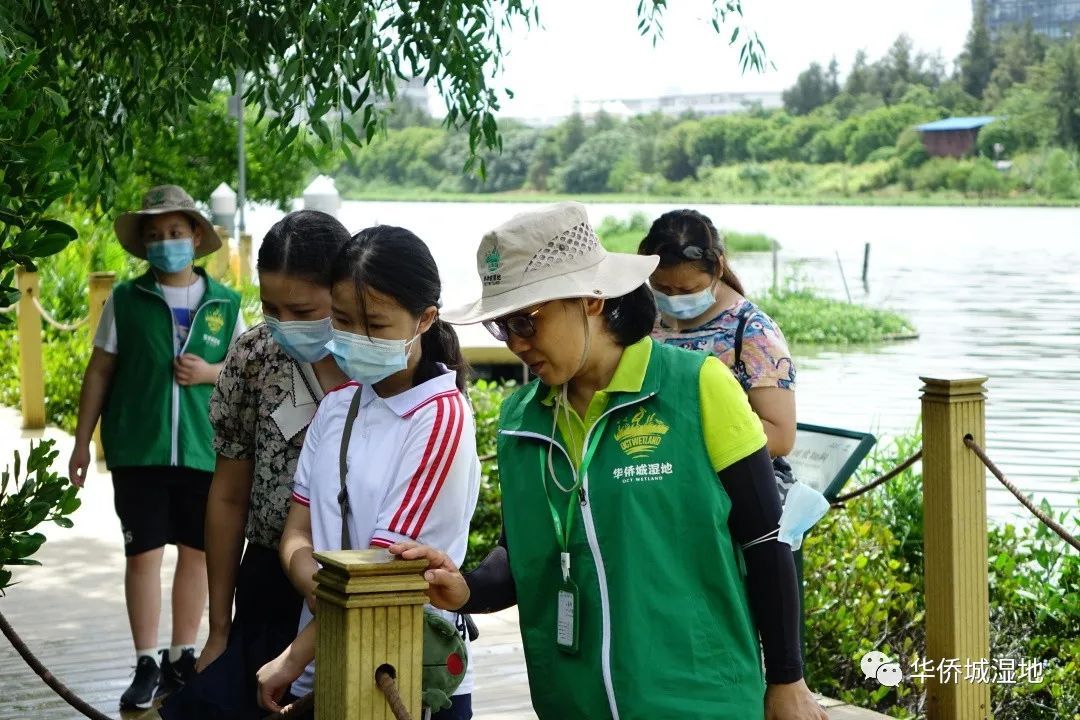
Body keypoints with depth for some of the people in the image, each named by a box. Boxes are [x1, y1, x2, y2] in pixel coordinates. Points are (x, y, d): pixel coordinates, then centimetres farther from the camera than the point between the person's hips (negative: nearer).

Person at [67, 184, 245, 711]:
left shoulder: (224, 303, 4)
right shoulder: (125, 300, 2)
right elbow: (100, 372, 5)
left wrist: (210, 371, -9)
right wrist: (82, 443, 2)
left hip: (203, 447, 2)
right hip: (138, 448, -2)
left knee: (195, 552, 8)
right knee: (143, 553, -1)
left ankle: (182, 657, 21)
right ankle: (146, 665, 7)